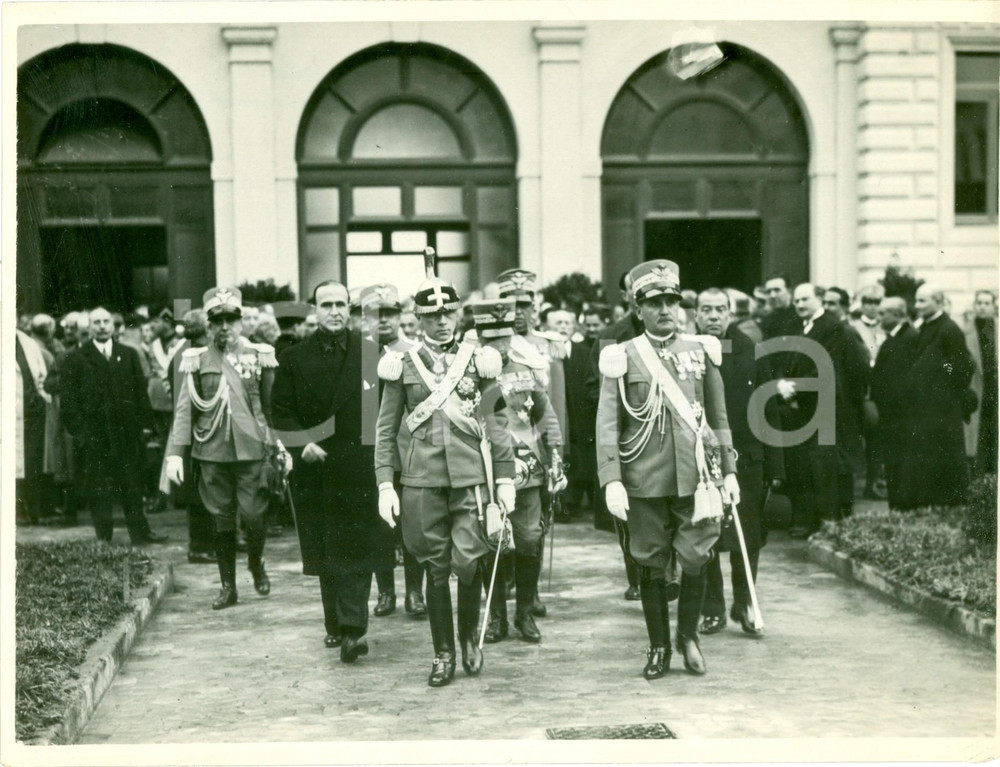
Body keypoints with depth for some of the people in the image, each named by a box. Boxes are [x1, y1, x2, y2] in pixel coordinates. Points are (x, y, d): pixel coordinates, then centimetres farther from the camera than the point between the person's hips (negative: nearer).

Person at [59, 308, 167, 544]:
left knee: (133, 484, 5)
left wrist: (145, 423, 3)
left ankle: (140, 532, 11)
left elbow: (141, 390, 10)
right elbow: (68, 399, 1)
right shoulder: (75, 359, 3)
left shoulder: (129, 355, 12)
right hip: (94, 433, -2)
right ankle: (103, 537, 8)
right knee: (99, 488, 2)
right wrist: (77, 429, -7)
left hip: (127, 430, 2)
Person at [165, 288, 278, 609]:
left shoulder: (260, 356, 4)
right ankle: (227, 586, 17)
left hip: (250, 448, 0)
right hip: (211, 452, 1)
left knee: (253, 515, -2)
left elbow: (273, 404, 5)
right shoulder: (197, 360, 3)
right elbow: (184, 409, 0)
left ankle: (256, 563, 27)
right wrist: (175, 452, -8)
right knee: (221, 520, 5)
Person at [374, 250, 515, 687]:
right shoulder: (402, 366, 6)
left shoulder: (479, 359, 7)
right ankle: (443, 654, 17)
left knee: (468, 562, -8)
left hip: (472, 476, 0)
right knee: (436, 568, 5)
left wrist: (504, 479, 5)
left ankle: (470, 636, 18)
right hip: (422, 479, 0)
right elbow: (386, 429, 8)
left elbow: (496, 423, 9)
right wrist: (385, 486, 1)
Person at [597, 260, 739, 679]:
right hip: (645, 482, -1)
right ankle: (658, 646, 20)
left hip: (695, 476, 2)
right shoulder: (622, 358, 1)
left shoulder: (701, 351, 8)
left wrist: (729, 471, 10)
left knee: (695, 561, 1)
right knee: (652, 565, 6)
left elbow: (719, 418, 14)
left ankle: (689, 635, 22)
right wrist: (611, 481, -11)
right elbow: (607, 424, -2)